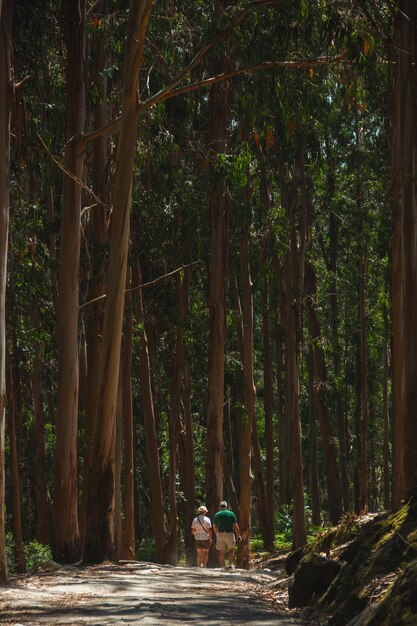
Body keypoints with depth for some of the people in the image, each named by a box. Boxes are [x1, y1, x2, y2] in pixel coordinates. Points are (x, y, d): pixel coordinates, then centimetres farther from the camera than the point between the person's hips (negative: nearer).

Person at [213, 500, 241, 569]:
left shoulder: (217, 514, 5)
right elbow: (235, 526, -1)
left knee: (221, 552, 4)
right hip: (230, 534, -1)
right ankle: (231, 564, 1)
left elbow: (214, 527, 11)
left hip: (220, 534, 1)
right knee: (231, 550, 13)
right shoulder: (231, 514, 1)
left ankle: (222, 566, 2)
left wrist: (217, 534, 27)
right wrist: (238, 535, 5)